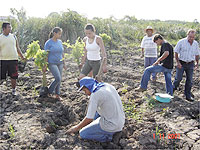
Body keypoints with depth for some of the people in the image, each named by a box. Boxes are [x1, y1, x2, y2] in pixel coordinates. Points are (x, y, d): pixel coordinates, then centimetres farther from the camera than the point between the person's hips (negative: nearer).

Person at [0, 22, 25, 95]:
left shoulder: (14, 37, 10)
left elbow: (17, 48, 16)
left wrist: (22, 56, 8)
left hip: (13, 59, 2)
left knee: (13, 76, 5)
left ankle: (13, 90, 22)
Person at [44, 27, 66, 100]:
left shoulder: (60, 42, 8)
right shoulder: (48, 43, -9)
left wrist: (64, 63, 15)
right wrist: (45, 66, -9)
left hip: (60, 63, 6)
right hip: (52, 63, -6)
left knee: (59, 79, 6)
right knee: (58, 79, -14)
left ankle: (57, 95, 18)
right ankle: (49, 92, 7)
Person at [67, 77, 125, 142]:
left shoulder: (95, 95, -20)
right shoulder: (109, 86, 5)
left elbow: (89, 119, -16)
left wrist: (77, 127, 2)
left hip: (110, 125, -8)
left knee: (82, 134, 8)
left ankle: (108, 134, 3)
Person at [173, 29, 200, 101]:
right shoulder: (181, 42, -8)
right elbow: (176, 52, -4)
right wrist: (178, 62, -10)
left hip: (190, 64, 3)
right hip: (181, 63, -3)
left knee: (189, 80, 5)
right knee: (178, 78, -4)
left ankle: (188, 95, 15)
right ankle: (173, 89, 22)